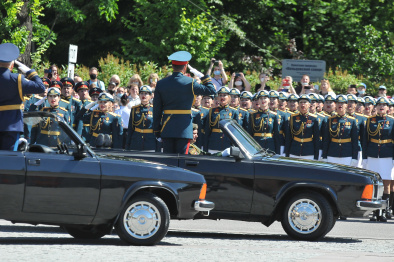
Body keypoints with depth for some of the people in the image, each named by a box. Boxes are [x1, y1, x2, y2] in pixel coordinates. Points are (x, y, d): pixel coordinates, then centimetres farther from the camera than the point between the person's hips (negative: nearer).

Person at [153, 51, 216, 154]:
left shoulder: (161, 84, 3)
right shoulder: (190, 83, -8)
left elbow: (156, 110, 4)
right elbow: (211, 90, -2)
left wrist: (157, 131, 9)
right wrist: (202, 76, 9)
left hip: (167, 129, 3)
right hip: (184, 129, -3)